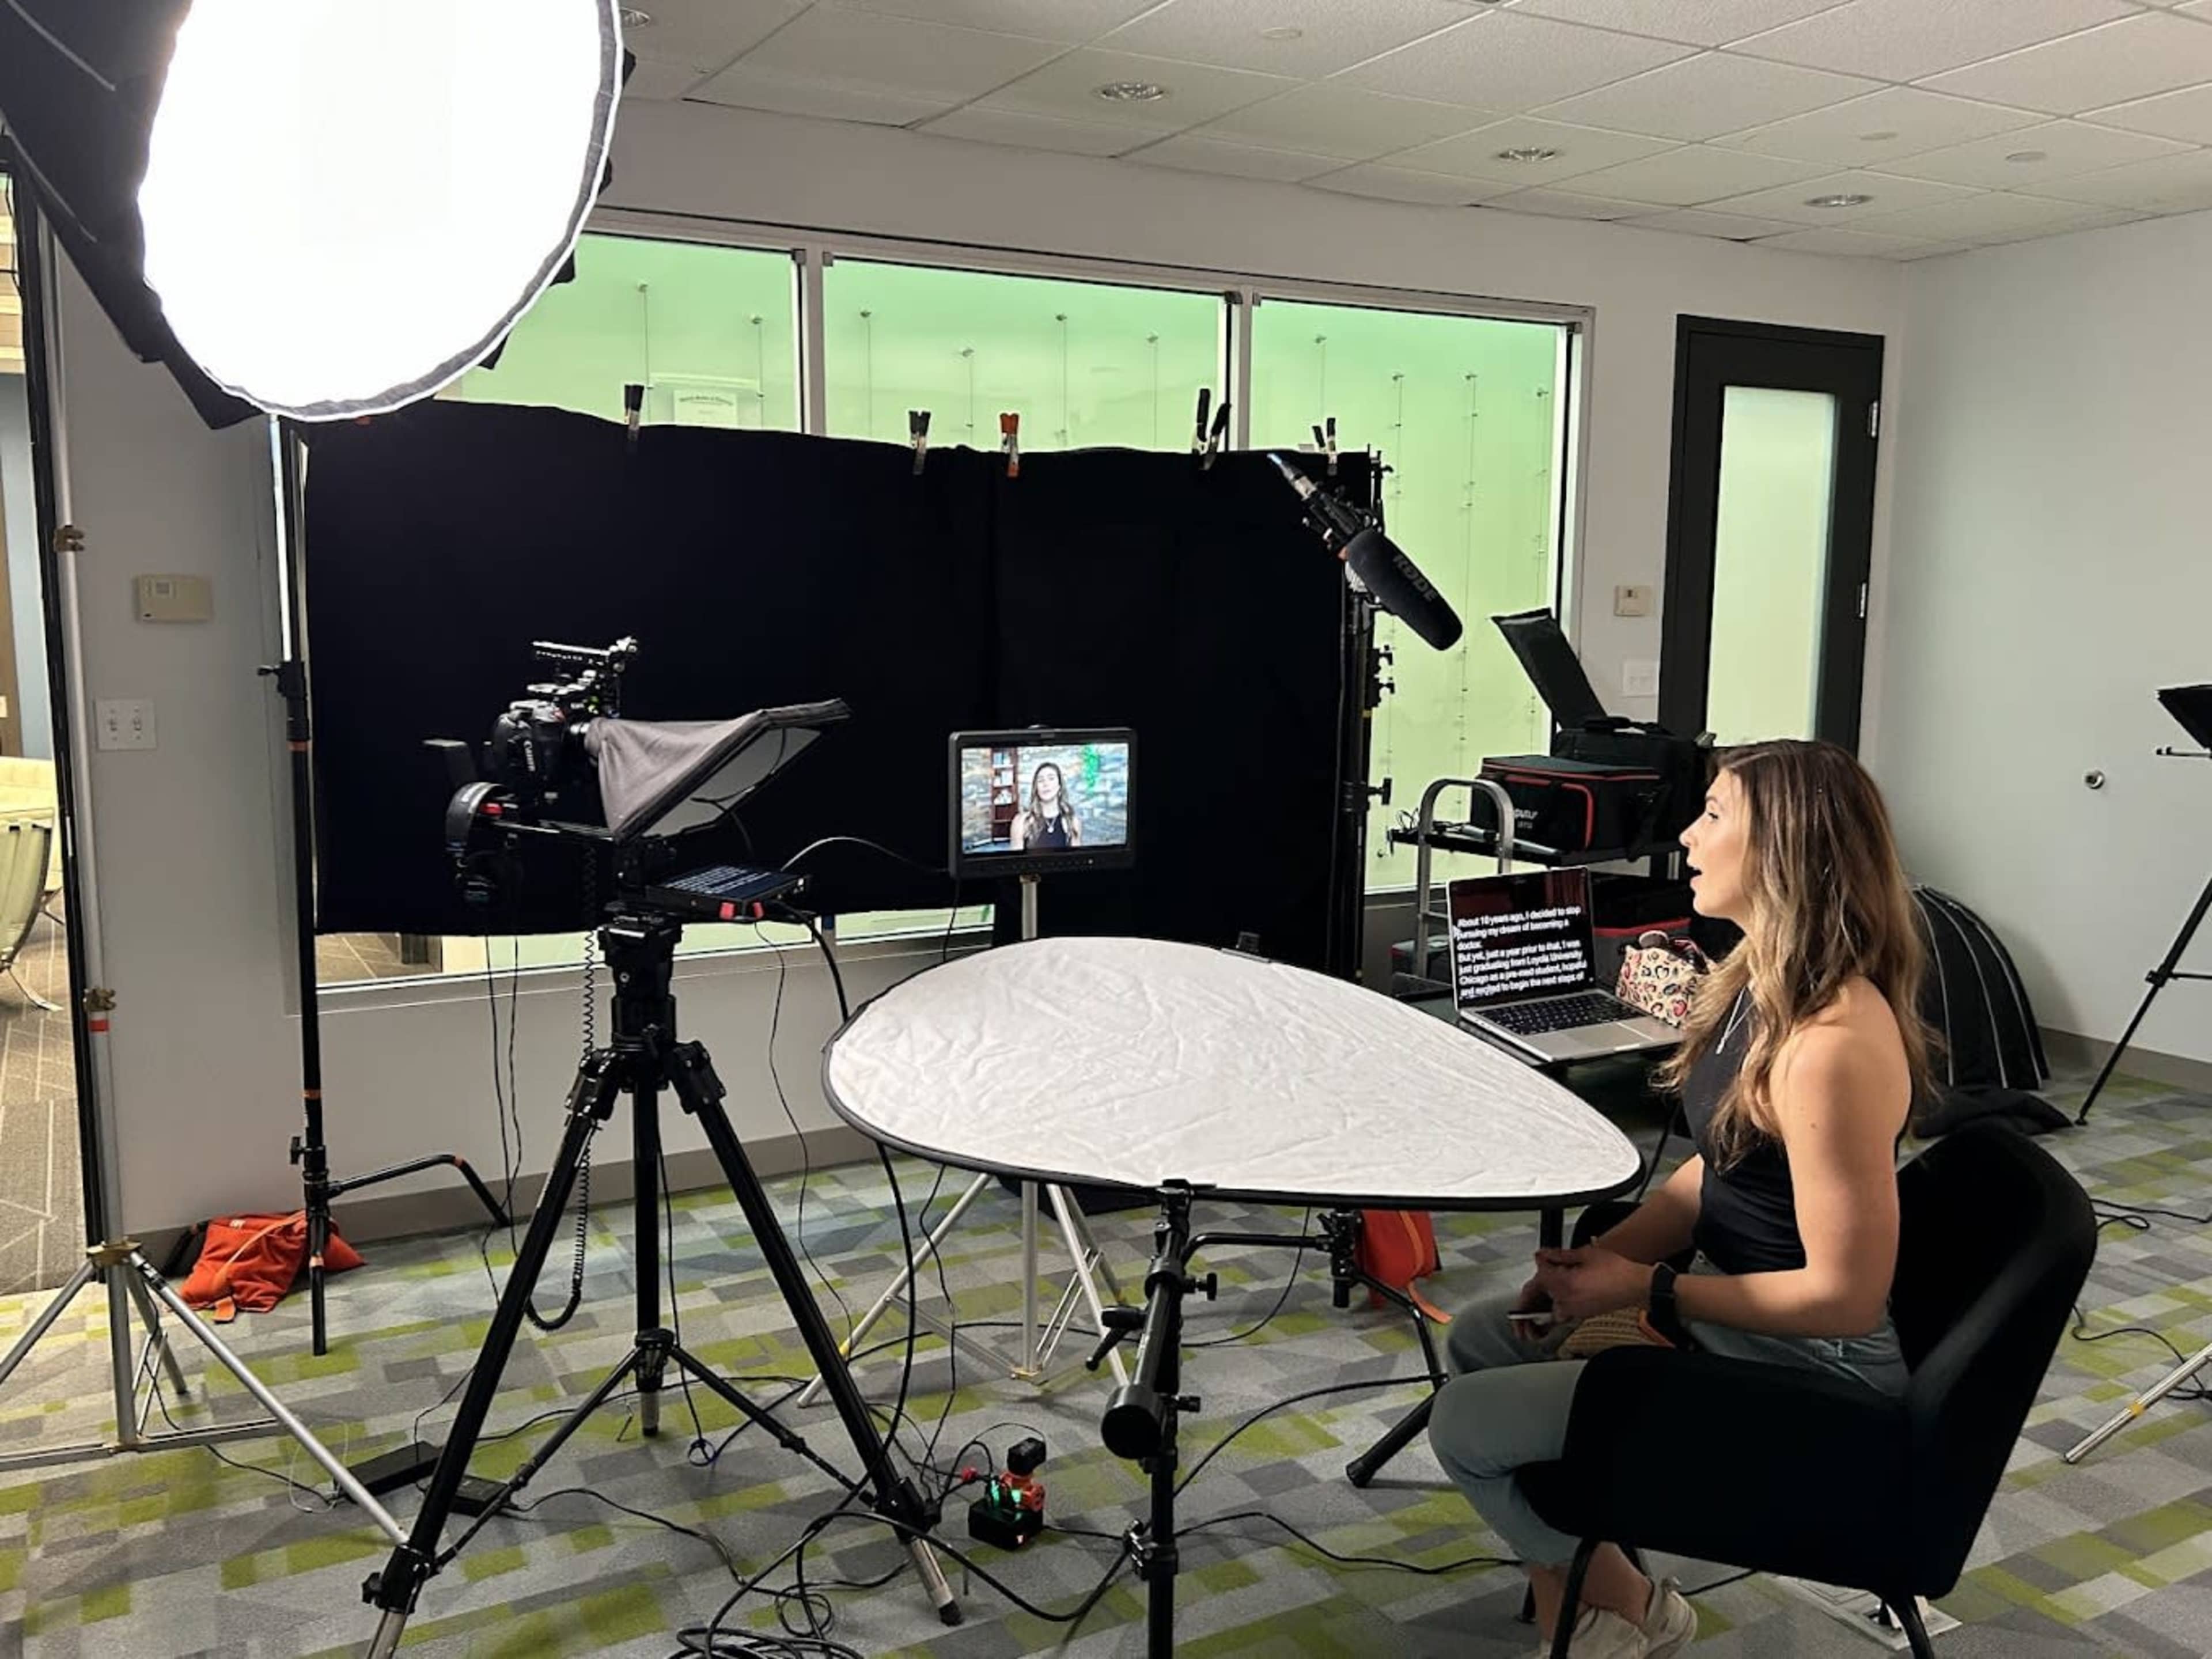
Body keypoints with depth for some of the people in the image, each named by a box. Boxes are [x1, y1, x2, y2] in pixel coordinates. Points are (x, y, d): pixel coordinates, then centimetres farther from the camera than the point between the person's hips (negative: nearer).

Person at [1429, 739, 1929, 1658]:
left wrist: (1648, 1290, -19)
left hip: (1807, 1369, -9)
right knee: (1484, 1337, 14)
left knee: (1466, 1423, -6)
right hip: (1730, 1305, 10)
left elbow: (1846, 1295, -27)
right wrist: (1605, 1253, -3)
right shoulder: (1760, 979, 0)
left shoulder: (1833, 1042, -31)